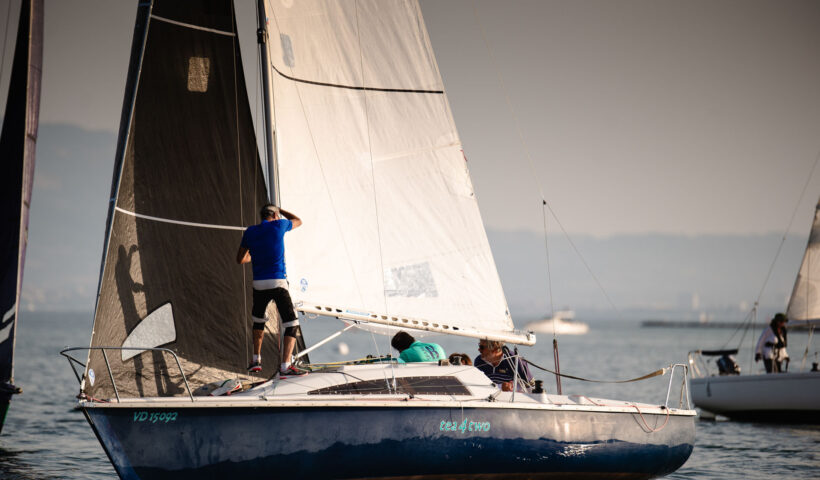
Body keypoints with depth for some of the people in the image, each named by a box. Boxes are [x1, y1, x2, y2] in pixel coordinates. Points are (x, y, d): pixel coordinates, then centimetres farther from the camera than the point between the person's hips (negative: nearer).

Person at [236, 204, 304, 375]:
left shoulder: (250, 232, 9)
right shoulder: (279, 225, 1)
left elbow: (240, 259, 17)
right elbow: (298, 221, 23)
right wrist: (279, 209, 36)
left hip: (259, 284, 4)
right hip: (278, 282, -4)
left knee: (258, 320, 27)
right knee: (291, 324, -2)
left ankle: (256, 360, 28)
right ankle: (285, 365, -16)